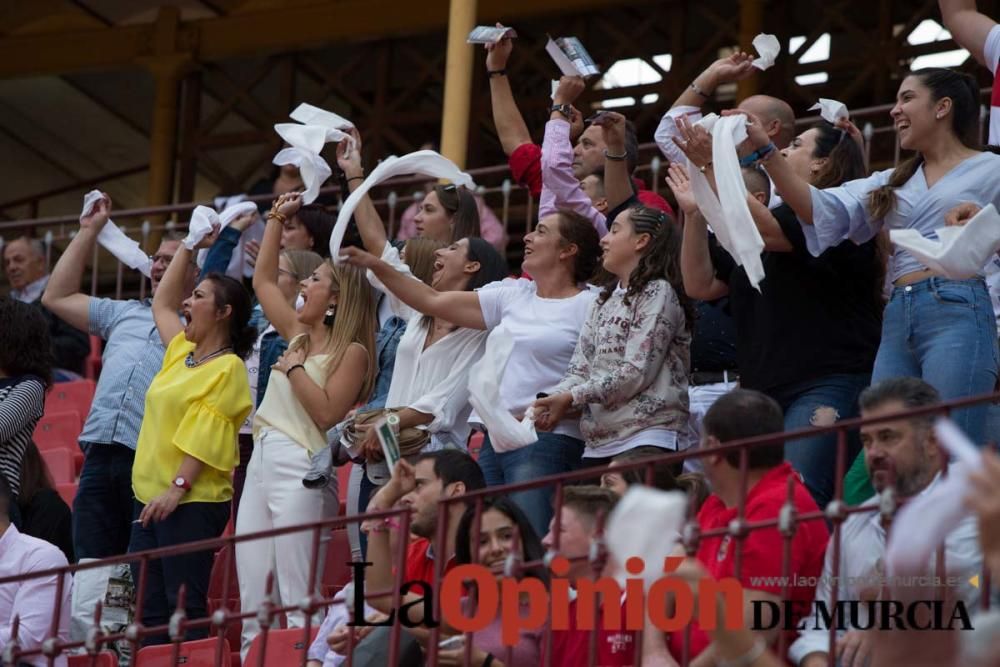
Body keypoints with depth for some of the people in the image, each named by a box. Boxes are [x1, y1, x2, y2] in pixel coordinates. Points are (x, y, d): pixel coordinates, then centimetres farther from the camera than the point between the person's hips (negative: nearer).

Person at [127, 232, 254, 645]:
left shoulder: (228, 368, -9)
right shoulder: (181, 353, 16)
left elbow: (205, 435, -17)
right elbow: (162, 303, 29)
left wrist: (178, 487, -24)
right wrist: (188, 245, 28)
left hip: (192, 502, -9)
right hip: (151, 495, 9)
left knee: (184, 607, -10)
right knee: (150, 609, 6)